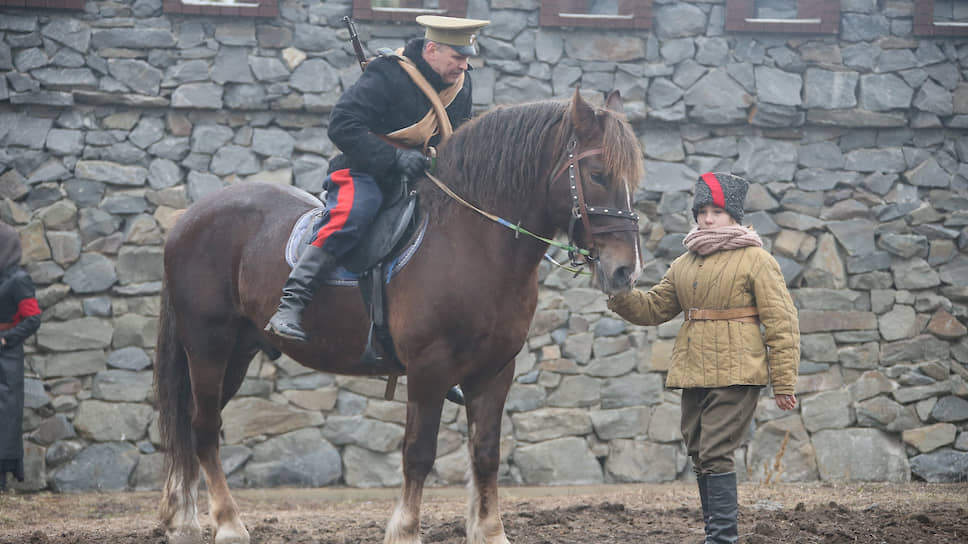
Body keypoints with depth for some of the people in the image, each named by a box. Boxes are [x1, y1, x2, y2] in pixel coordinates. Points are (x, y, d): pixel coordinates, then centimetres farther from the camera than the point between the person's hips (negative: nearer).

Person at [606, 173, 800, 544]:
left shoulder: (755, 260, -4)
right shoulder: (684, 265, 15)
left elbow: (781, 322, -6)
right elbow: (654, 308, 19)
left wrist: (784, 382, -10)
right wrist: (620, 295, -3)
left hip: (736, 374, -7)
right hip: (693, 374, 7)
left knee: (715, 454, -14)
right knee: (698, 455, 10)